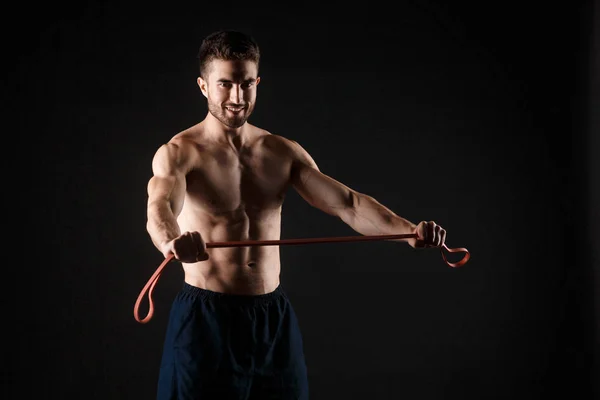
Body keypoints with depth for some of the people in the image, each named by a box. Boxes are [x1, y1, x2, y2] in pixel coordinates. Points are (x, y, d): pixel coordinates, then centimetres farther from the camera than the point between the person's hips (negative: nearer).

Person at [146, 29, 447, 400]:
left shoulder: (284, 153, 6)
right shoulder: (179, 153, -8)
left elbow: (347, 202, -2)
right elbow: (160, 206, -29)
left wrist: (409, 230, -20)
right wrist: (171, 240, -54)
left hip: (275, 318, 4)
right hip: (207, 316, -4)